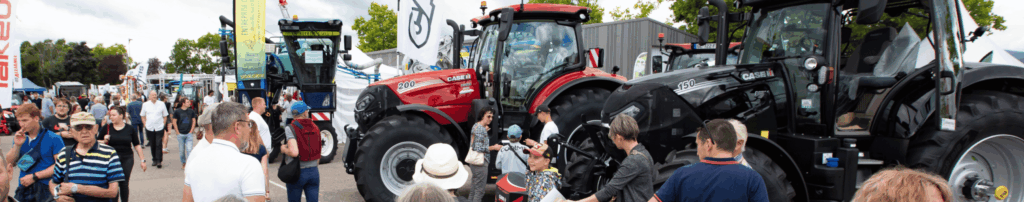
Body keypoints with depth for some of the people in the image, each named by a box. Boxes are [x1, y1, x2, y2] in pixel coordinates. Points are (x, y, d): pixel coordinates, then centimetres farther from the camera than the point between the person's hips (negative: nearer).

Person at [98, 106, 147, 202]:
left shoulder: (130, 128, 3)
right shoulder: (106, 128, 1)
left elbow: (137, 145, 8)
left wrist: (142, 160, 6)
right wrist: (104, 141, -15)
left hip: (127, 159, 1)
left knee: (124, 184, 4)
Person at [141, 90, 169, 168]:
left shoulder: (161, 104, 4)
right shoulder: (145, 105, 7)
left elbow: (165, 116, 11)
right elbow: (143, 116, 15)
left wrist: (163, 124, 1)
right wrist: (145, 124, 4)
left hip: (159, 128, -2)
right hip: (149, 128, 2)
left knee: (159, 145, -8)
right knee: (152, 145, 7)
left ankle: (159, 161, -7)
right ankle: (154, 160, 18)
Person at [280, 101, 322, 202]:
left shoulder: (290, 129, -12)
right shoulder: (315, 128, 5)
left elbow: (294, 152, -24)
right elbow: (318, 155, 9)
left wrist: (284, 149, -4)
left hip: (296, 172, -4)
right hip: (314, 172, 4)